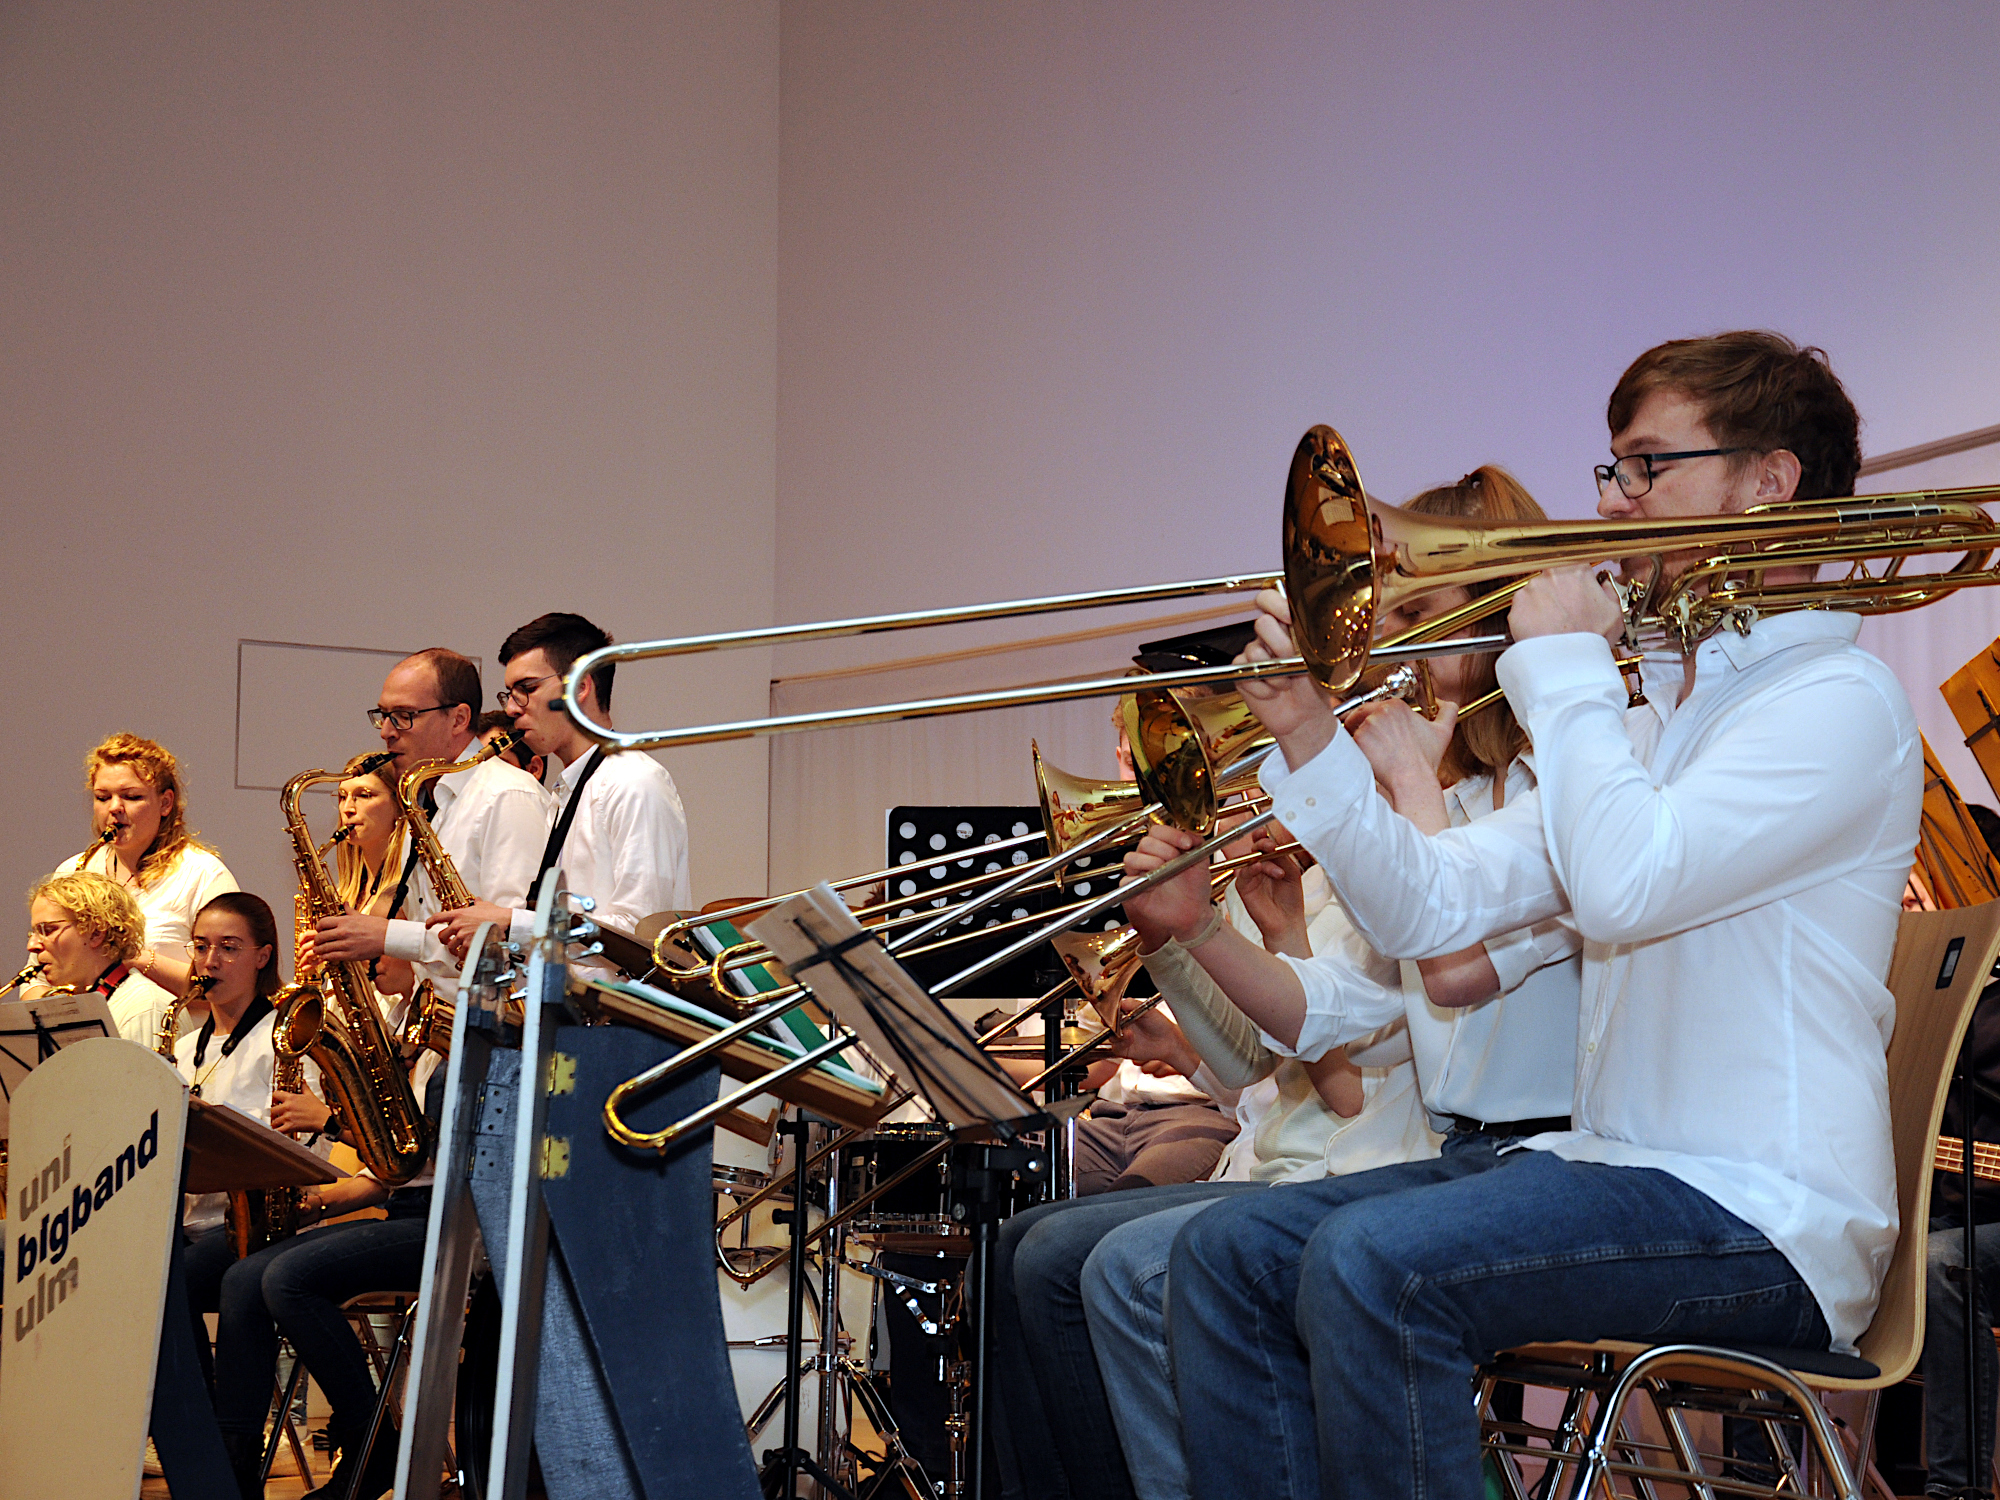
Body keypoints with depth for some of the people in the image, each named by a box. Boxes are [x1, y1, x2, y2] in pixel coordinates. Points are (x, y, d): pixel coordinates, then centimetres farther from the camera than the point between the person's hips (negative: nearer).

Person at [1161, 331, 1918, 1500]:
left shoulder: (1838, 699, -8)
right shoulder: (1653, 710, 20)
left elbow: (1622, 884, -25)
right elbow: (1429, 912, 12)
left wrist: (1562, 661, -11)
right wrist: (1312, 736, -1)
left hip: (1762, 1216, -9)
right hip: (1612, 1162, 9)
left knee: (1373, 1262, -29)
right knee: (1233, 1254, -2)